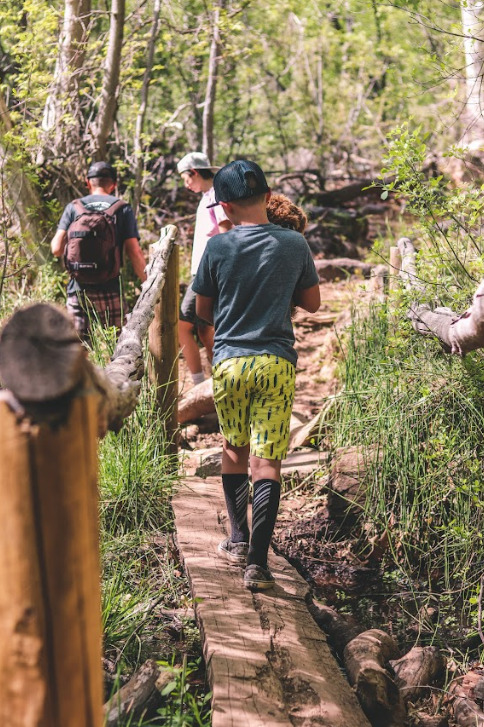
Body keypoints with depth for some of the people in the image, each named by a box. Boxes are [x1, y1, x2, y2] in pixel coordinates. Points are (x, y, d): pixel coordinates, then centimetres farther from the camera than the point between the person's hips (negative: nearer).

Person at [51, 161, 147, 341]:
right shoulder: (123, 209, 2)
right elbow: (134, 253, -5)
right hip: (110, 291, -1)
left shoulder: (73, 208, 5)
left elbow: (57, 249, -1)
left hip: (78, 290, 1)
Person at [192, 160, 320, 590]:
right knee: (267, 461, -1)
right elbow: (312, 303, 10)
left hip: (229, 361, 0)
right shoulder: (294, 245, -1)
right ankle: (258, 561, -7)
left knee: (234, 449, 20)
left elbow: (202, 311, 6)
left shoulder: (218, 248, -4)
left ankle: (239, 540, 26)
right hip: (277, 362, 0)